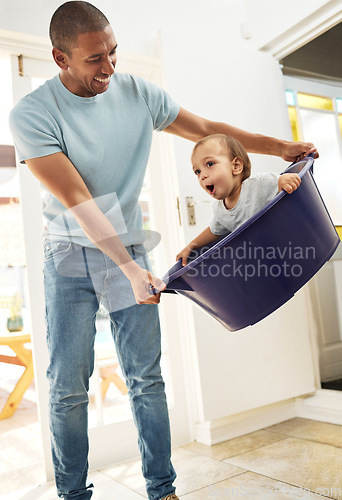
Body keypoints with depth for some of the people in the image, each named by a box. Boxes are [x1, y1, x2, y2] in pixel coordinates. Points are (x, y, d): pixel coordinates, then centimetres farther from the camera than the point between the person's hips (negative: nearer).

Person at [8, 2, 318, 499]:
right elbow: (77, 201, -20)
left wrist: (280, 146, 5)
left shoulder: (138, 93, -1)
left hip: (130, 251, 2)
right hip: (71, 257, -2)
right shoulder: (31, 116, -12)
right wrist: (128, 268, -26)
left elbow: (206, 129, 9)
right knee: (68, 386, 0)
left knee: (146, 378, 2)